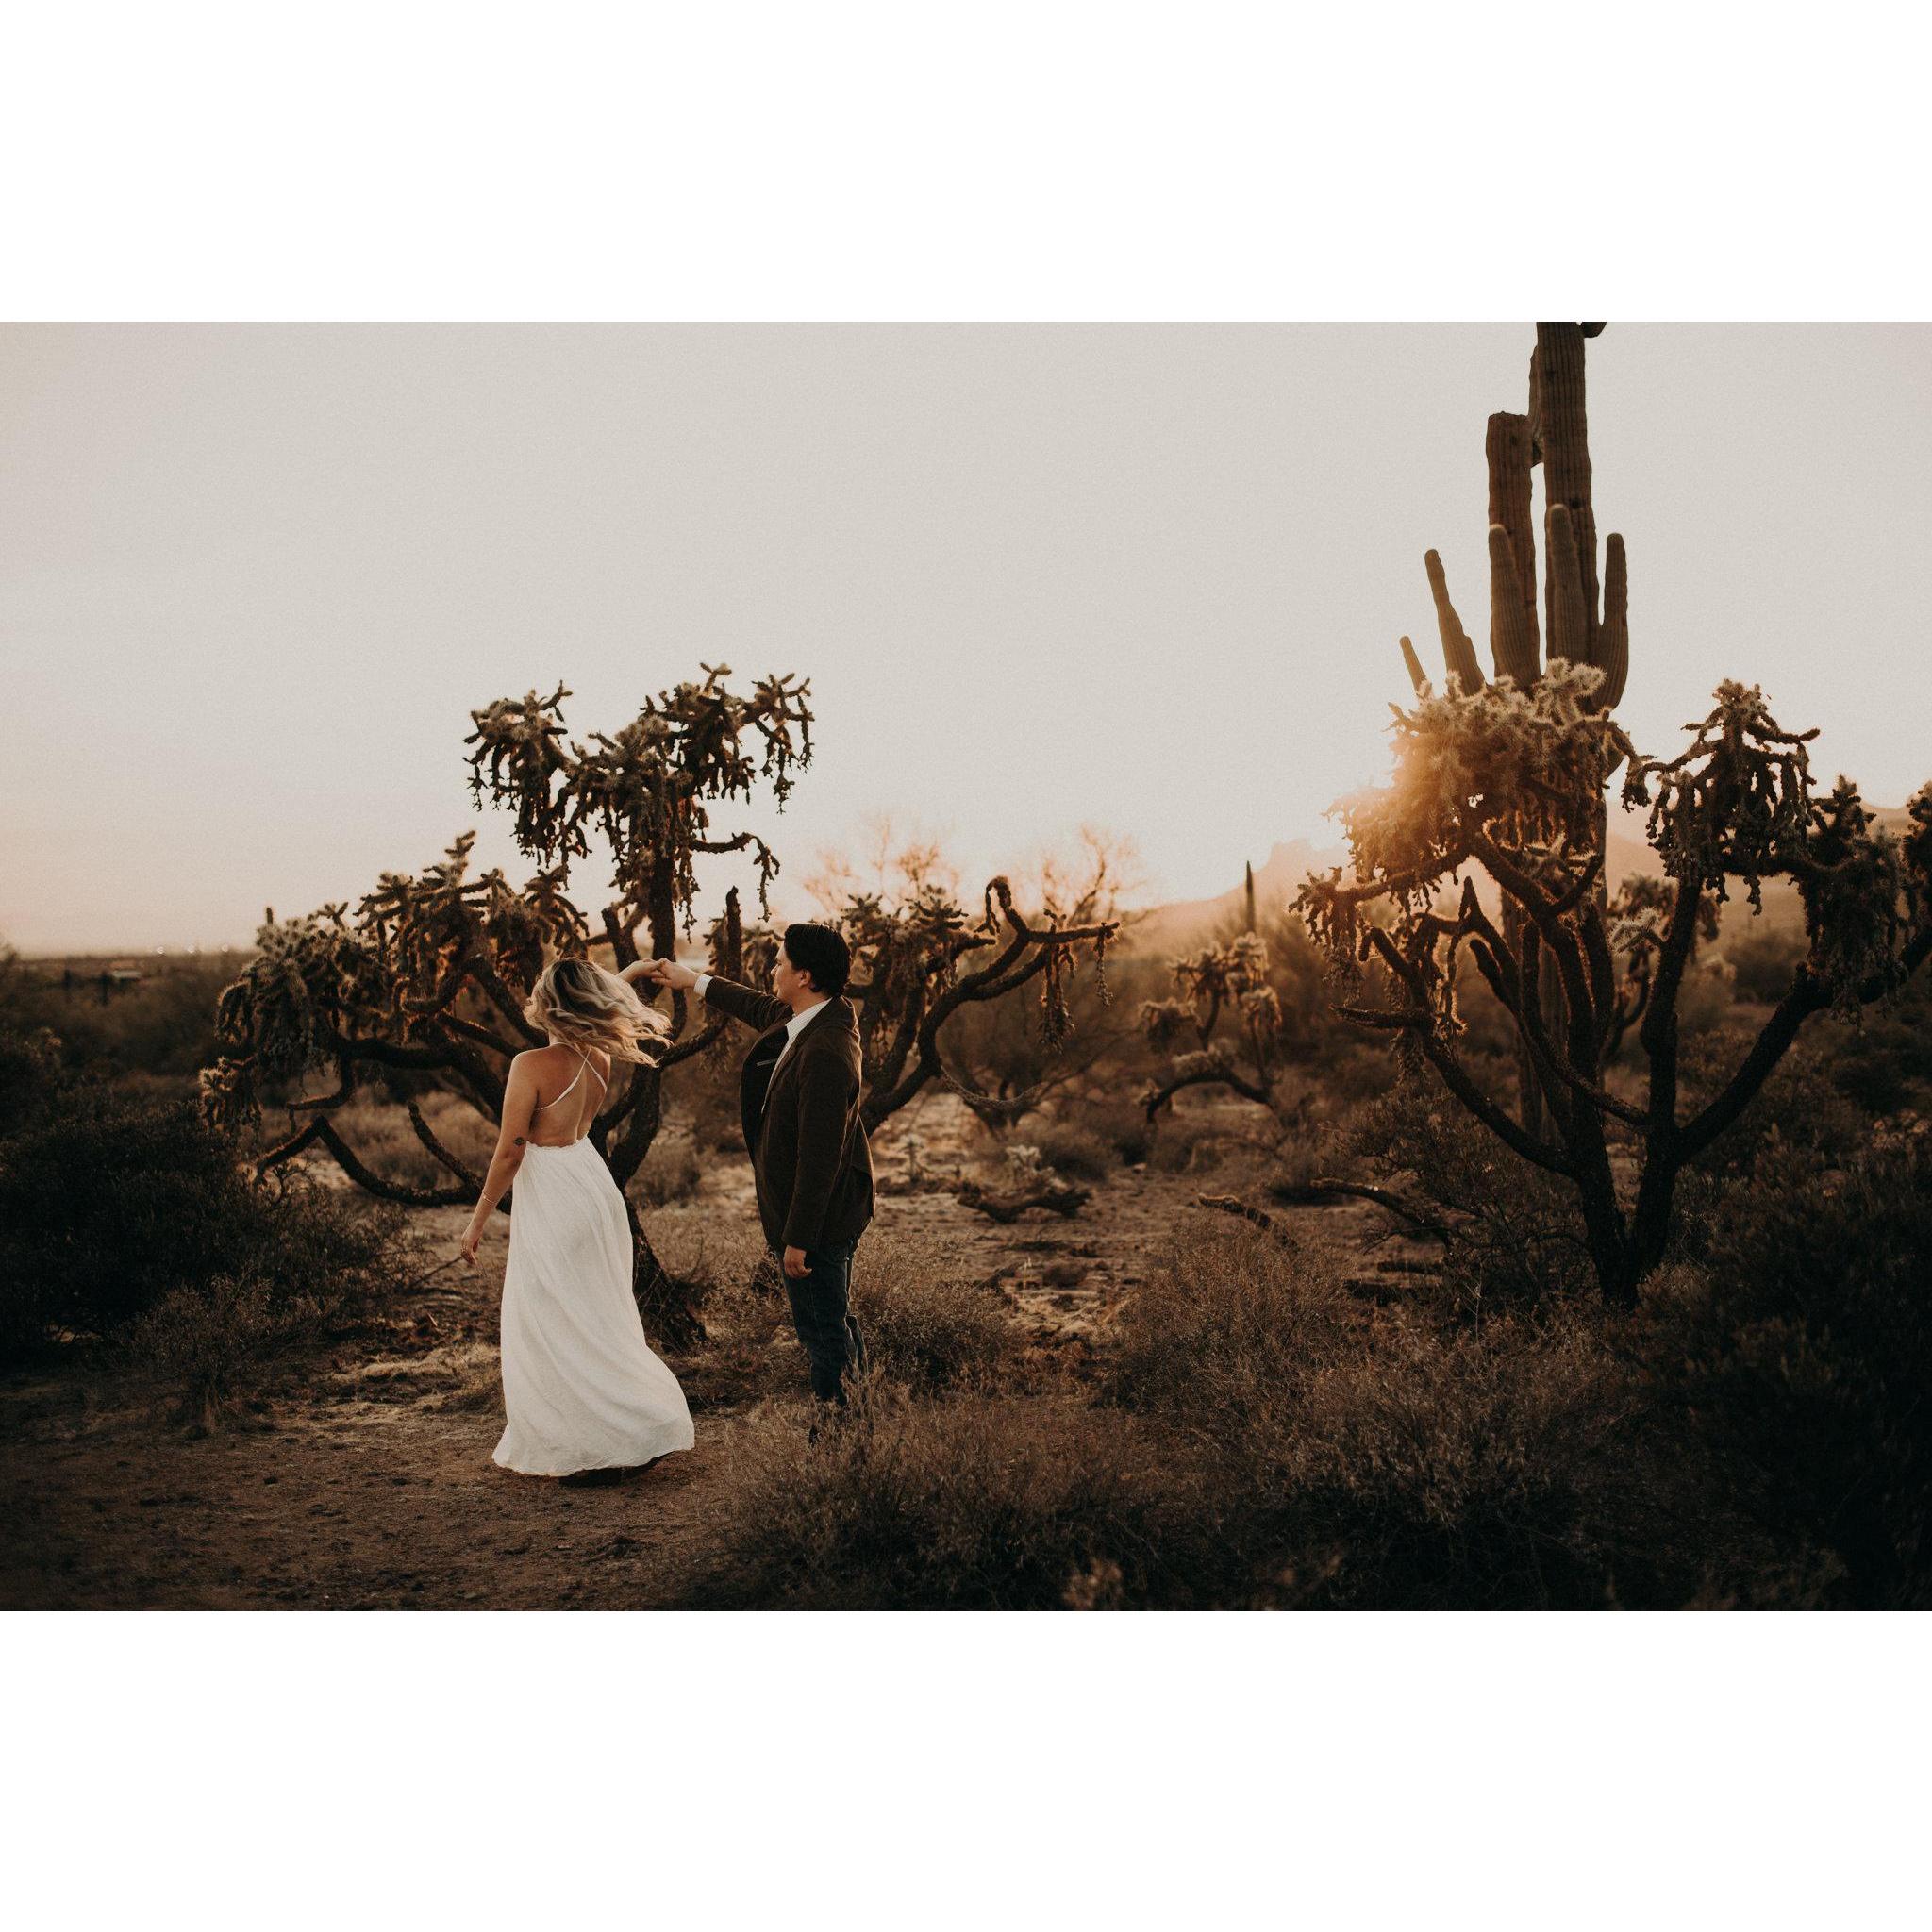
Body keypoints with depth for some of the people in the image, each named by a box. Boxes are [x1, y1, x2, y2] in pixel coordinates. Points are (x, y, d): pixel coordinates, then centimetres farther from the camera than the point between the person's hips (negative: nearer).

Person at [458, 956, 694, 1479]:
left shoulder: (531, 1065, -21)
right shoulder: (599, 1060, -1)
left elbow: (509, 1153, -17)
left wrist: (477, 1221, -8)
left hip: (552, 1200, -8)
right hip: (593, 1183, 8)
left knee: (547, 1328, 6)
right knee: (597, 1318, 19)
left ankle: (559, 1447, 13)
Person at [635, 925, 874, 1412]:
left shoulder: (824, 1052, -30)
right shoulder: (832, 1013, 1)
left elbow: (819, 1155, -28)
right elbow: (762, 1009, 23)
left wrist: (797, 1238, -22)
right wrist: (695, 981, 33)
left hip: (817, 1220, -10)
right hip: (831, 1214, 10)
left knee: (824, 1332, 4)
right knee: (837, 1322, 24)